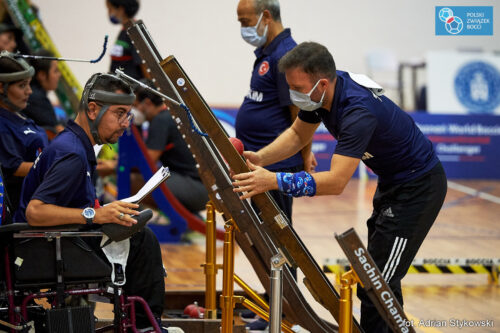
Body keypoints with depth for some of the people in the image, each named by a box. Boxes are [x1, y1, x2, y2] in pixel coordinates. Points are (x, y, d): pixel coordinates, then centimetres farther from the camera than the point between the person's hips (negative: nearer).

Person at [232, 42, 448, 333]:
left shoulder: (358, 111, -35)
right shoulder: (319, 92, -8)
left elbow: (336, 181, -40)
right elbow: (298, 134, 7)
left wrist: (274, 181, -44)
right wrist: (260, 159, -11)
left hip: (418, 187, -10)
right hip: (392, 181, 10)